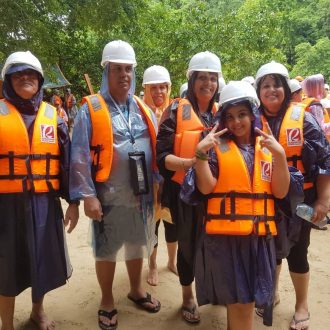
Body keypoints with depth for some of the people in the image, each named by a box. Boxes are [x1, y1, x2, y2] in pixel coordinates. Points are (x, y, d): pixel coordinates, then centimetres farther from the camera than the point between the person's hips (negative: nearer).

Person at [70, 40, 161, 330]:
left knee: (138, 245, 19)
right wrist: (88, 195, -16)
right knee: (106, 250, 10)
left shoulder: (143, 109, 7)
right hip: (109, 196, -4)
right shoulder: (91, 108, -8)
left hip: (141, 194, 4)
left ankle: (136, 290, 41)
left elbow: (156, 149, 10)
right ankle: (107, 301, 31)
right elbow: (80, 156, -11)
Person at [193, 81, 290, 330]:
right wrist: (201, 152, -20)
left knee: (245, 301, 13)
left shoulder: (268, 146, 8)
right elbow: (206, 187, -9)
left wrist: (280, 155, -12)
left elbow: (281, 192, 0)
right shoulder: (217, 146, 0)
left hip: (259, 234, 3)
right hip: (225, 233, -3)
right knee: (239, 302, 3)